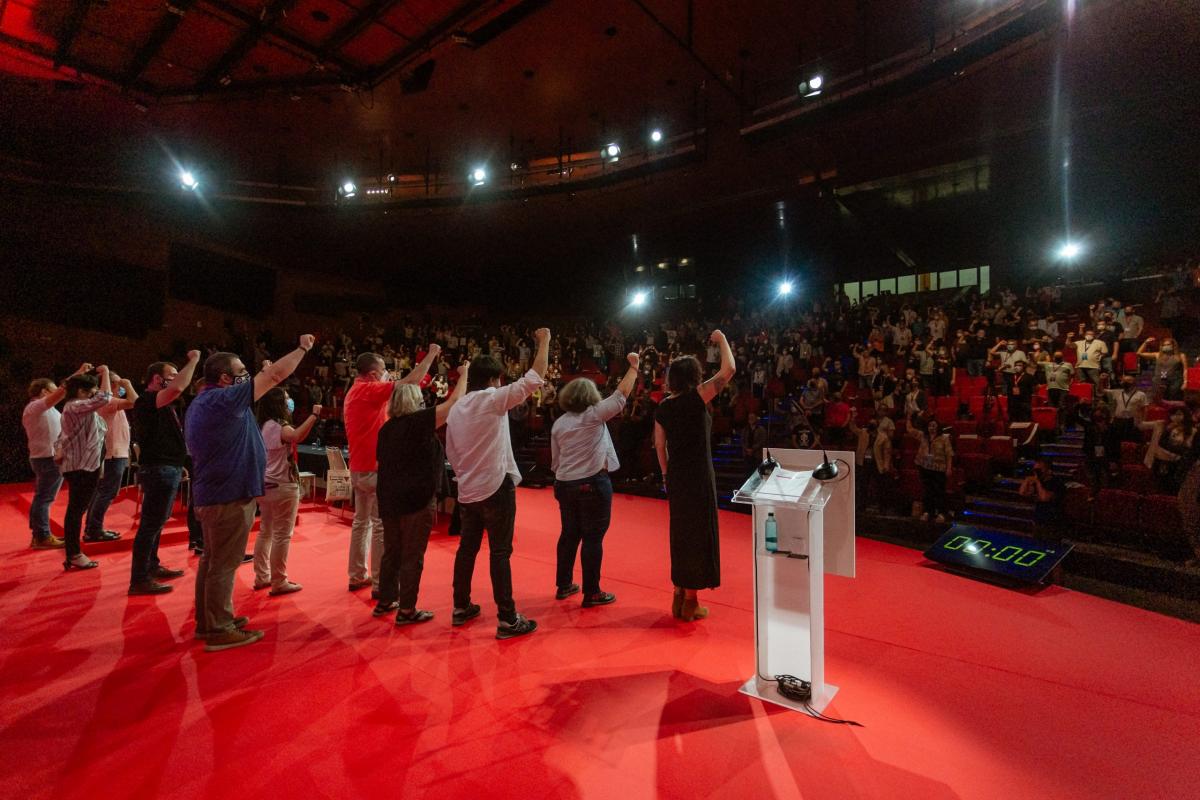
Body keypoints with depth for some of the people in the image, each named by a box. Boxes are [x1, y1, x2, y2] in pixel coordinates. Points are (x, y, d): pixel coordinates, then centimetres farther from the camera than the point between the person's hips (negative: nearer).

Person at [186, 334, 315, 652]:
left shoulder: (200, 403, 13)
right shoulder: (224, 399, -18)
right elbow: (275, 374, -17)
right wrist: (302, 348, -6)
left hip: (211, 495, 10)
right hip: (229, 497, -10)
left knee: (212, 560, 19)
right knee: (224, 564, -2)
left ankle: (207, 621, 30)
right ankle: (220, 631, 8)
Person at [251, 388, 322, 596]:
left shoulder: (262, 425, 10)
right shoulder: (278, 425, -18)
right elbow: (297, 436, -39)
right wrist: (314, 415, -35)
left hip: (265, 485, 10)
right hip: (282, 486, -10)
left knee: (265, 532, 17)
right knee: (282, 535, -2)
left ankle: (261, 577, 25)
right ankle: (279, 583, 4)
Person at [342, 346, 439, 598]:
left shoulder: (355, 392, 14)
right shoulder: (369, 391, -16)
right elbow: (411, 381, -22)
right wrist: (431, 354, -11)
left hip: (358, 468, 10)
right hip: (374, 468, -10)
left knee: (361, 521, 16)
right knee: (382, 525, -3)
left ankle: (357, 575, 25)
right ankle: (380, 583, 3)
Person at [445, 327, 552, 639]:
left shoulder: (455, 409, 9)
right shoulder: (492, 399, -13)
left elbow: (452, 453, 14)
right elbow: (533, 379, -14)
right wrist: (544, 341, -5)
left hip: (468, 490, 7)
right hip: (496, 487, -7)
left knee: (467, 547, 17)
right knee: (500, 552, -2)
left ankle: (461, 608, 29)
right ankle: (507, 619, 4)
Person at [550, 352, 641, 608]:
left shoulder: (558, 423, 8)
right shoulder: (594, 414, -8)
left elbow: (555, 461, 10)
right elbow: (622, 394, -8)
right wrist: (634, 366, 1)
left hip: (565, 484, 6)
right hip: (593, 483, -6)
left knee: (569, 534, 16)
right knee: (593, 537, 1)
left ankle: (563, 585, 26)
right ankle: (592, 593, 8)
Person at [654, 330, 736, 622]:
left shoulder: (663, 407, 4)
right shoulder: (695, 397, -13)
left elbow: (660, 445, 8)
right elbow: (729, 369, -15)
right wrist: (722, 340, -1)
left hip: (675, 477, 6)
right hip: (698, 476, -6)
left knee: (681, 533, 17)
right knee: (699, 534, 6)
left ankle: (680, 596, 28)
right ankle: (691, 602, 15)